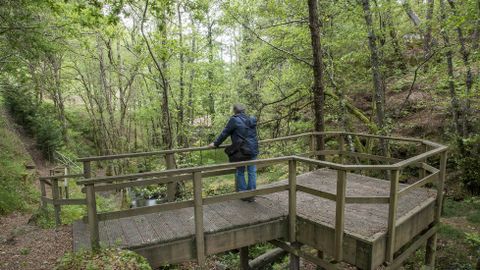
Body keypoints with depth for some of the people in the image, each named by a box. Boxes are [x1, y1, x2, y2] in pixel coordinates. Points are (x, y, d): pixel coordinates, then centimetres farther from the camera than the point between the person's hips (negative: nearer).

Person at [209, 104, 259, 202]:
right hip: (253, 149, 5)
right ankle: (251, 194, 15)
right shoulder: (252, 120, 8)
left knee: (240, 172, 11)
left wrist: (215, 144, 6)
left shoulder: (234, 120, -10)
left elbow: (224, 134, -5)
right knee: (252, 172, 10)